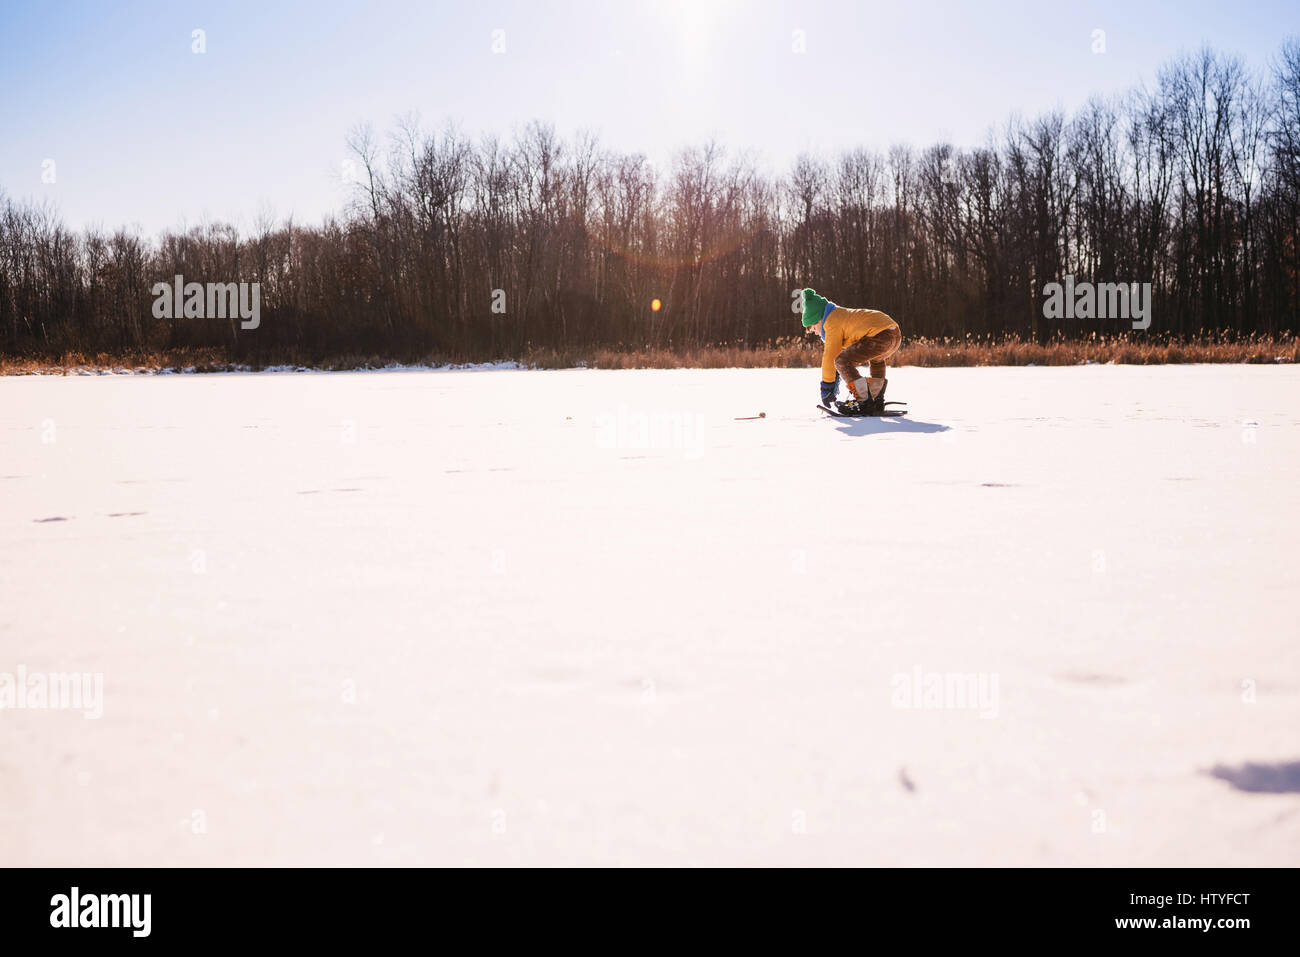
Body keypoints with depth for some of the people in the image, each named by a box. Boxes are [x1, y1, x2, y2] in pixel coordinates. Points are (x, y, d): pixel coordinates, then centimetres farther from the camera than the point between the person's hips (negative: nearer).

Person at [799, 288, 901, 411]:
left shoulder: (832, 321, 0)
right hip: (896, 334, 11)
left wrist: (826, 388, 5)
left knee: (841, 361, -9)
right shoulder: (843, 315, 31)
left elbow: (830, 355, -2)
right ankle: (877, 401, 36)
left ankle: (864, 400, -10)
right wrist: (835, 381, 41)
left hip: (880, 335, -10)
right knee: (876, 359, 40)